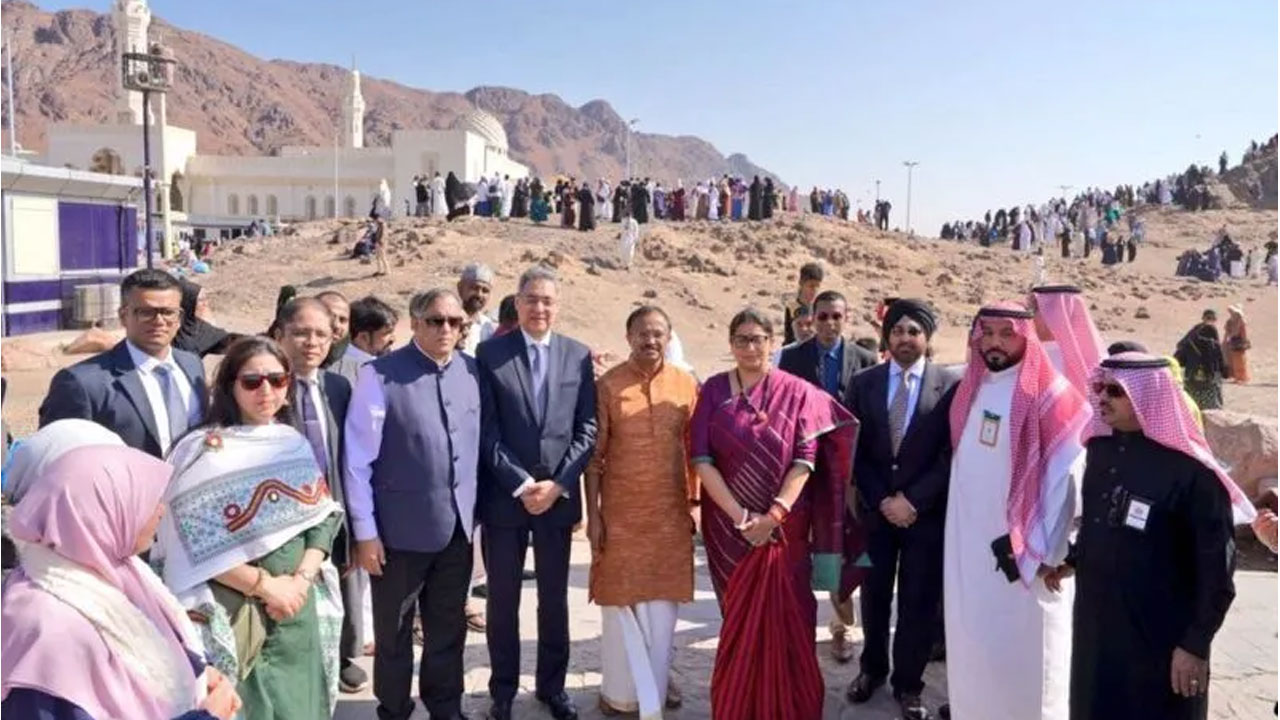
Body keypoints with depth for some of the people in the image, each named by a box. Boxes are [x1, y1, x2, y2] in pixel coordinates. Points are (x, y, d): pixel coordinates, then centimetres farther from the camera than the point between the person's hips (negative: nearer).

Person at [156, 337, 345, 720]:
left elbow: (323, 518, 5)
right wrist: (263, 584, -14)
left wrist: (301, 579, -10)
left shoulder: (296, 445, 7)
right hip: (230, 611, -4)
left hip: (298, 607, 5)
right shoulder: (203, 449, -8)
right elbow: (196, 546, -13)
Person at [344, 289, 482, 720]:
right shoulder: (381, 375, -13)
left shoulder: (471, 372, 1)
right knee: (394, 632, 15)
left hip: (458, 526, 4)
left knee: (449, 629, 19)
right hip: (402, 529, -4)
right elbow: (358, 459, -11)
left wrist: (473, 512, 8)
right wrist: (364, 531, -11)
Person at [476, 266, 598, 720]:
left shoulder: (579, 355, 3)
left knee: (555, 598, 13)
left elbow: (587, 429, 1)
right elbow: (487, 429, -6)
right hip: (504, 495, -1)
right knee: (502, 599, 10)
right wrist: (520, 484, -13)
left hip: (559, 495, 2)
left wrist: (557, 484, -9)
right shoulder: (489, 354, -3)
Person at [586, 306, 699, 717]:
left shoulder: (687, 386, 1)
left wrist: (696, 503, 3)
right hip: (620, 511, -2)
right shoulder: (607, 386, -5)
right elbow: (594, 455, -5)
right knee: (620, 600, 9)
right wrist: (593, 514, -8)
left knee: (663, 601, 9)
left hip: (671, 512, 2)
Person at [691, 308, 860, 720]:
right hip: (729, 526, 1)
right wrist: (740, 515, -14)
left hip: (784, 526, -1)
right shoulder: (713, 391, 1)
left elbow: (805, 460, -8)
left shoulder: (797, 393, -2)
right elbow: (701, 458, -6)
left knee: (784, 617, 4)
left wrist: (773, 515, -18)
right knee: (739, 617, 10)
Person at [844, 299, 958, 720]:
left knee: (919, 601, 7)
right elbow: (854, 451, 1)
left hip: (927, 511, -2)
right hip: (875, 508, 2)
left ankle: (908, 684, 24)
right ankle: (872, 668, 36)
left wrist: (912, 499, -14)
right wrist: (881, 499, -9)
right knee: (875, 594, 15)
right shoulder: (863, 383, 2)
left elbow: (952, 455, -8)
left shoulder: (950, 386, -5)